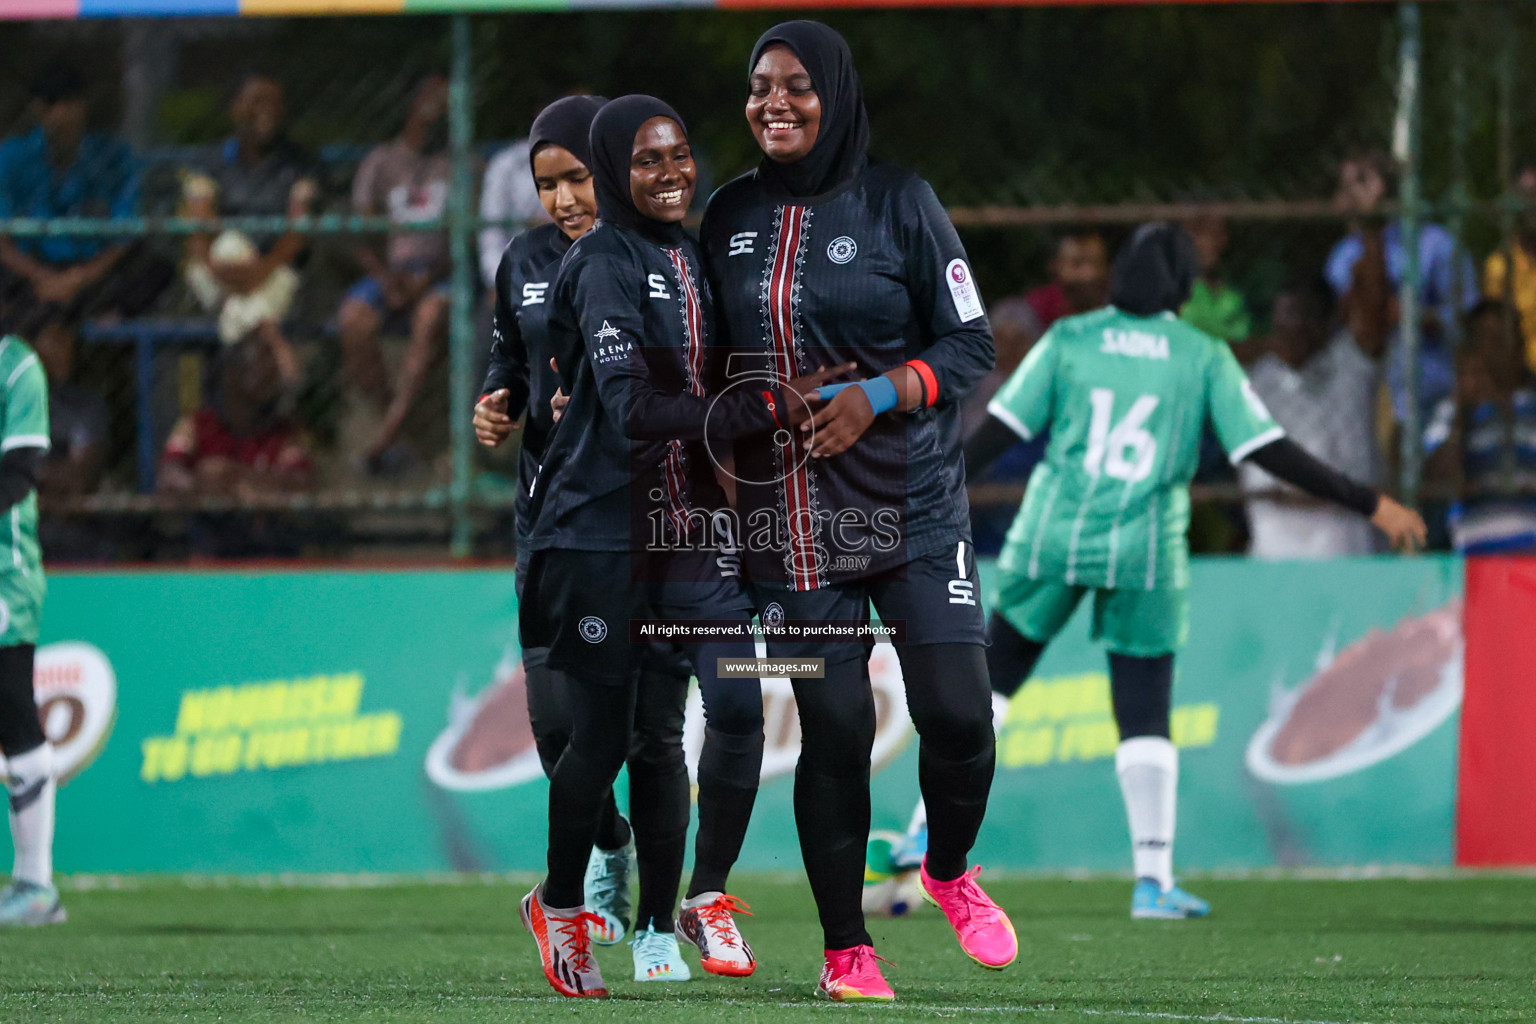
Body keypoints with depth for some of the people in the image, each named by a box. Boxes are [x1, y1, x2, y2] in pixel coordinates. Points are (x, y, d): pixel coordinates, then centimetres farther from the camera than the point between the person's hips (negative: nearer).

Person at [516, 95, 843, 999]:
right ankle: (560, 906, 23)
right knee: (603, 730, 2)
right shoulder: (607, 265, -12)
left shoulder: (693, 258, 11)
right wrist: (768, 409, -25)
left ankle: (709, 899, 6)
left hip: (693, 519, 6)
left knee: (739, 703, -10)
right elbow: (636, 408, -23)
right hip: (606, 526, -6)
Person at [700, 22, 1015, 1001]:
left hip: (910, 502, -2)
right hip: (789, 514, 2)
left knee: (956, 712, -10)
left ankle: (949, 872, 19)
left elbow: (971, 344, -1)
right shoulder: (731, 215, 8)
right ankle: (846, 949, 8)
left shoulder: (897, 202, -1)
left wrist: (879, 395, -15)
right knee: (833, 726, -2)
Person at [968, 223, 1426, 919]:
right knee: (1145, 720, 6)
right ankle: (1152, 880, -3)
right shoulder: (1204, 358, 2)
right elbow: (1269, 451, -2)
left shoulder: (1068, 340, 4)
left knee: (992, 680, 16)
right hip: (1146, 550, -1)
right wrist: (1368, 503, 3)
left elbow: (999, 429, 1)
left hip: (1053, 538, 1)